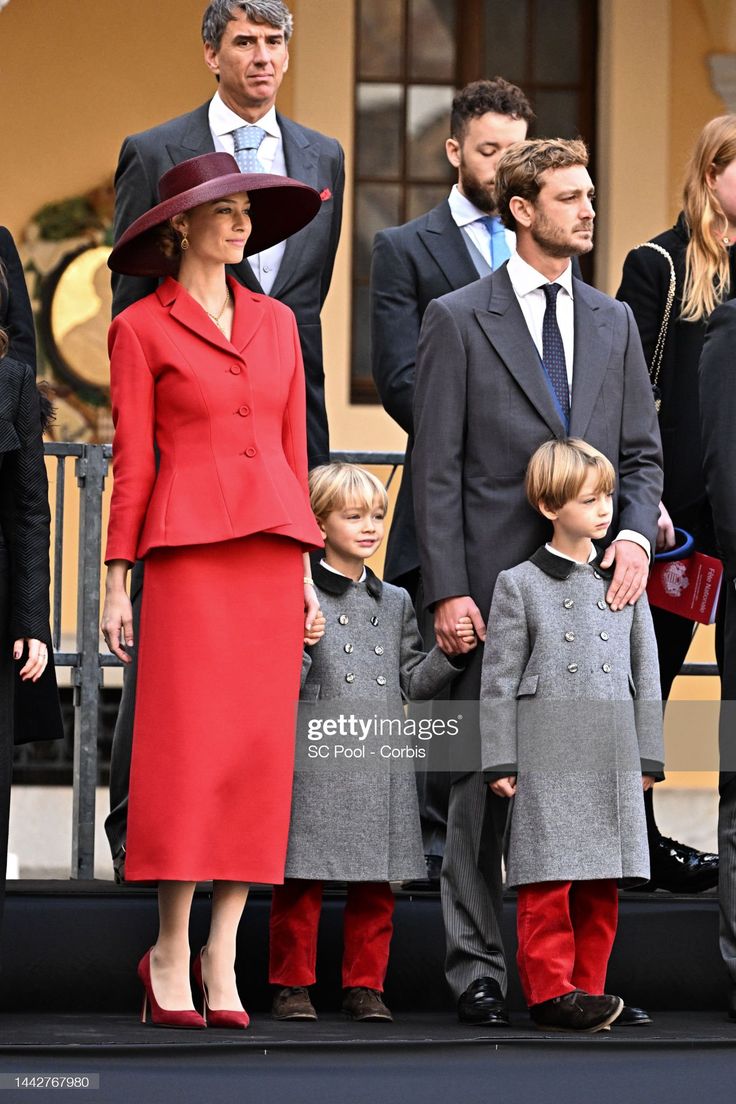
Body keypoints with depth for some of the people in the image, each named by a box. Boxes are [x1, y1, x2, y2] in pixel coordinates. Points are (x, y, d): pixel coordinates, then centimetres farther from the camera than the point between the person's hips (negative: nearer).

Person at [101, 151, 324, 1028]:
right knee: (188, 743, -9)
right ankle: (170, 950, -2)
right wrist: (117, 582, -4)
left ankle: (222, 953, 3)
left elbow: (293, 449, 17)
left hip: (271, 546, 5)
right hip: (188, 546, -5)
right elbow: (132, 461, 0)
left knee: (259, 749, -1)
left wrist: (305, 568, 12)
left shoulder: (276, 322, 16)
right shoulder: (141, 330, 3)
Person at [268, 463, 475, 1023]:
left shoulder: (395, 603, 15)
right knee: (302, 883, -1)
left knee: (375, 886, 7)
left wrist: (450, 652, 3)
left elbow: (412, 682, 17)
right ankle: (292, 984, 9)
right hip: (316, 762, -5)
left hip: (382, 767, 5)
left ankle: (364, 985, 15)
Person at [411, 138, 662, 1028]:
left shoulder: (613, 322, 14)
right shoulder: (459, 319, 1)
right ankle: (476, 971, 4)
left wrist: (634, 531, -5)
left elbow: (641, 452, 16)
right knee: (483, 774, -2)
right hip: (494, 579, -4)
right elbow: (437, 467, -2)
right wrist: (447, 590, -10)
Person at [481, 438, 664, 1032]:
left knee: (602, 884, 4)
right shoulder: (519, 584, 2)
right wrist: (500, 761, -3)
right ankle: (549, 988, -3)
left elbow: (645, 672, 15)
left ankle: (588, 987, 11)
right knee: (549, 879, -7)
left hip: (614, 759, 4)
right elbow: (499, 679, 2)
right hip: (546, 756, -4)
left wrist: (649, 756, 11)